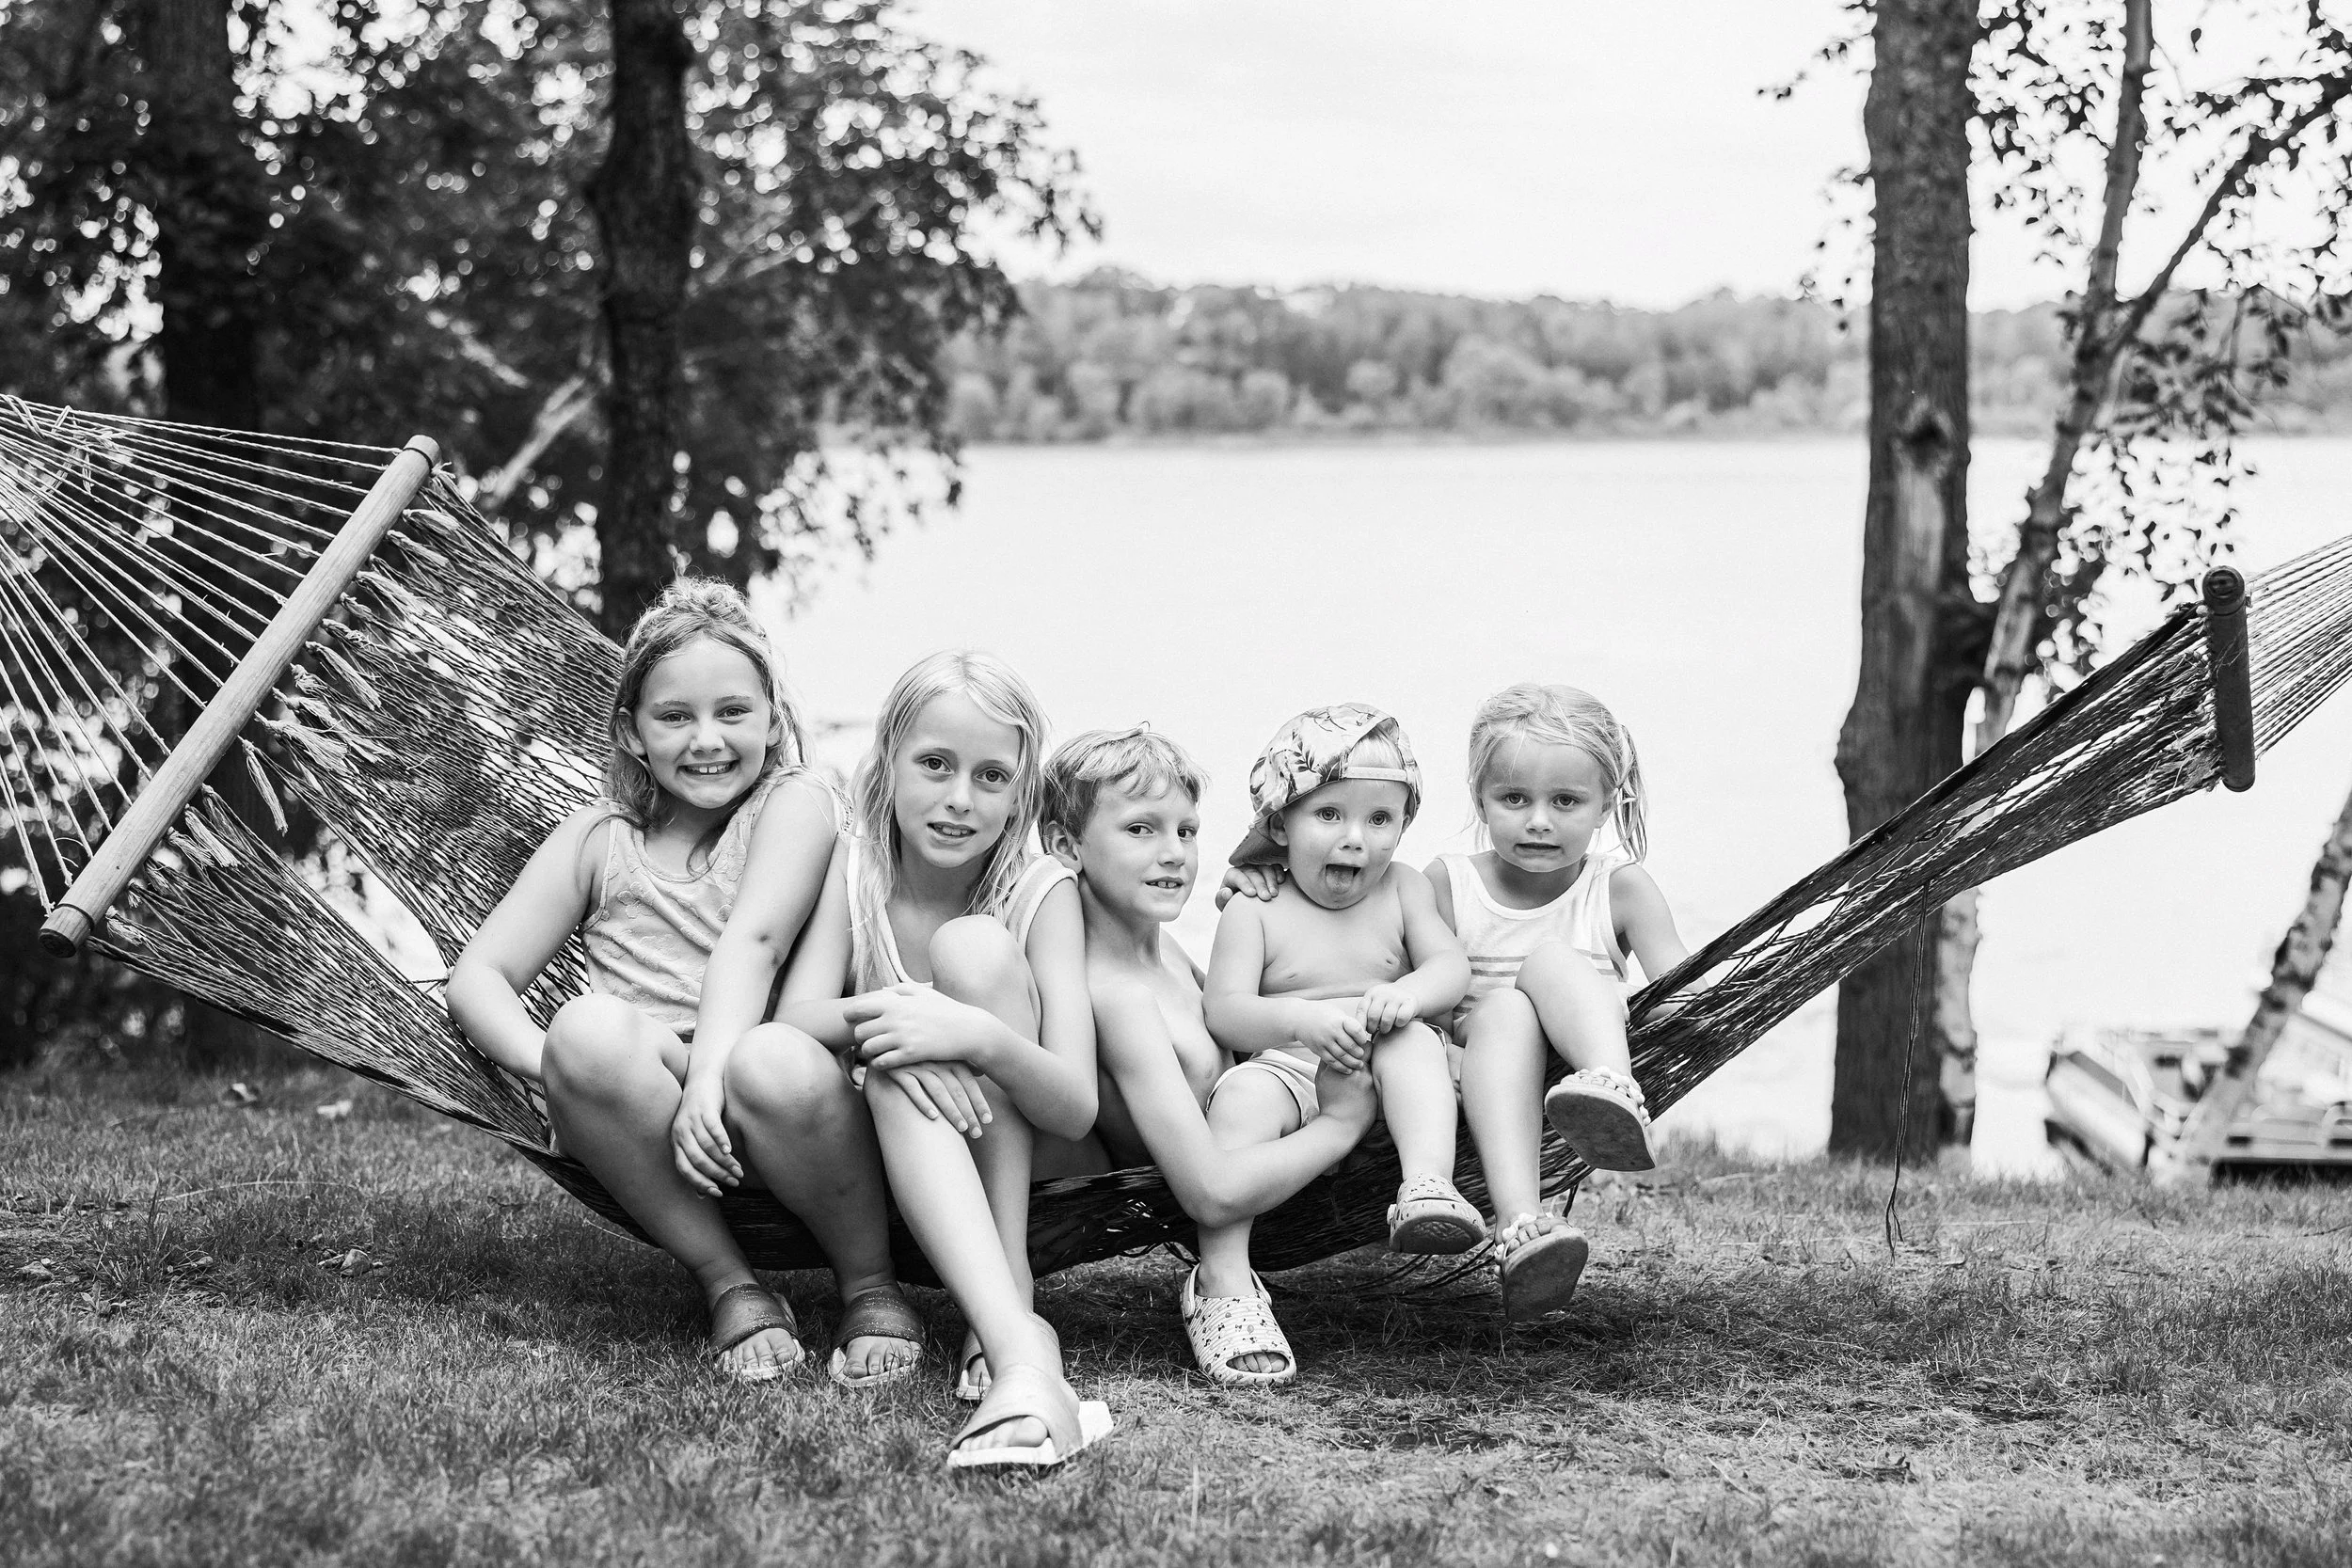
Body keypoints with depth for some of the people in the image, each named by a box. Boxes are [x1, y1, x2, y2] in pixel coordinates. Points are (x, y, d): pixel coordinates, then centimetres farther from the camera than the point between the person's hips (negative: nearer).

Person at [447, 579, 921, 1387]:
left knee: (777, 1067, -37)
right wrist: (552, 1060, -13)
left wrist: (710, 1075, -29)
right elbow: (477, 977, 8)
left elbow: (751, 942, -12)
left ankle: (870, 1283, -8)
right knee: (590, 1027, -30)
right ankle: (727, 1283, -15)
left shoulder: (793, 802, 6)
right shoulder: (597, 841, 15)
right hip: (647, 1151, 2)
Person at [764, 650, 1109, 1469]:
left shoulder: (1042, 892, -11)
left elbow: (1077, 1108, -21)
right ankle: (1023, 1355, -52)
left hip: (1017, 1168, -1)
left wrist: (983, 1038, -42)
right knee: (897, 1065, -34)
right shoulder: (854, 866, -6)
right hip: (891, 1158, 1)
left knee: (976, 945, -24)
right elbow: (797, 1018, -19)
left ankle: (1011, 1296, -26)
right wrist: (877, 1018, -42)